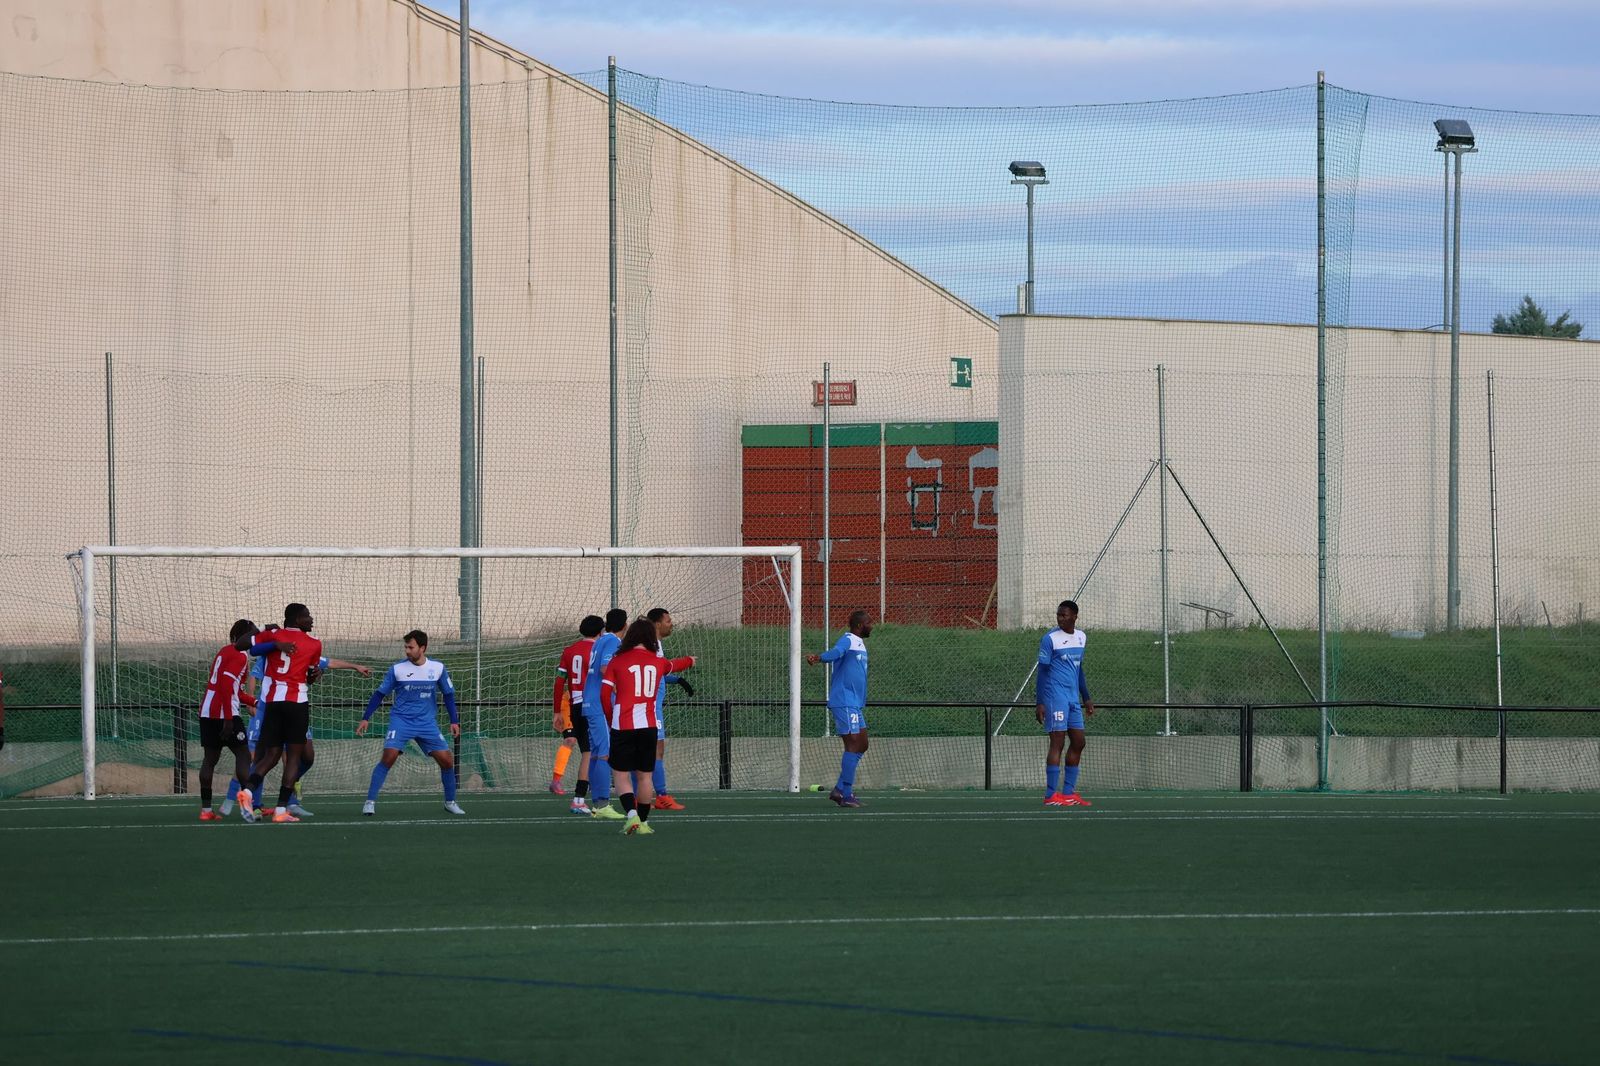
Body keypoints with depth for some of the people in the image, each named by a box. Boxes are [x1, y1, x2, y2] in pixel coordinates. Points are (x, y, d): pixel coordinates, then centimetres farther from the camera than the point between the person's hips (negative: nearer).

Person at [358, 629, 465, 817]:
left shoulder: (437, 668, -1)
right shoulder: (397, 669, -4)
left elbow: (448, 694, 10)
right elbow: (379, 694, 3)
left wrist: (454, 721, 3)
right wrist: (366, 719, -1)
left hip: (427, 723, 2)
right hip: (401, 720, -2)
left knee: (446, 760, -3)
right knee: (389, 756, -22)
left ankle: (450, 802, 19)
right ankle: (370, 801, -16)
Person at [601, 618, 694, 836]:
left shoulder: (617, 662, 0)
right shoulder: (658, 662, 9)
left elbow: (605, 694, -3)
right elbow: (674, 665, 33)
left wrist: (610, 720, 12)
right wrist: (689, 661, 56)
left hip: (622, 726, -2)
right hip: (648, 725, 2)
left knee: (621, 774, 4)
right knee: (645, 776, 12)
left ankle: (631, 814, -17)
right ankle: (643, 821, 17)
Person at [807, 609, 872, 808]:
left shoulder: (860, 645, 19)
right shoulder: (847, 641, -11)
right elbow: (836, 652, -33)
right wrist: (819, 658, -54)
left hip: (855, 705, 10)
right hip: (844, 703, -10)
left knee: (861, 746, 12)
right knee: (853, 746, -12)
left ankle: (841, 790, 14)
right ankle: (846, 795, -12)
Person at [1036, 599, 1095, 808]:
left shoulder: (1081, 637, 13)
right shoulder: (1050, 639, -7)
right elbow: (1043, 671, -8)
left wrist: (1086, 698, 23)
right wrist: (1040, 703, -13)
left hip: (1073, 698, 7)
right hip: (1055, 696, -7)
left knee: (1078, 743, 7)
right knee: (1057, 743, -10)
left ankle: (1068, 792, 13)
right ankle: (1051, 795, -9)